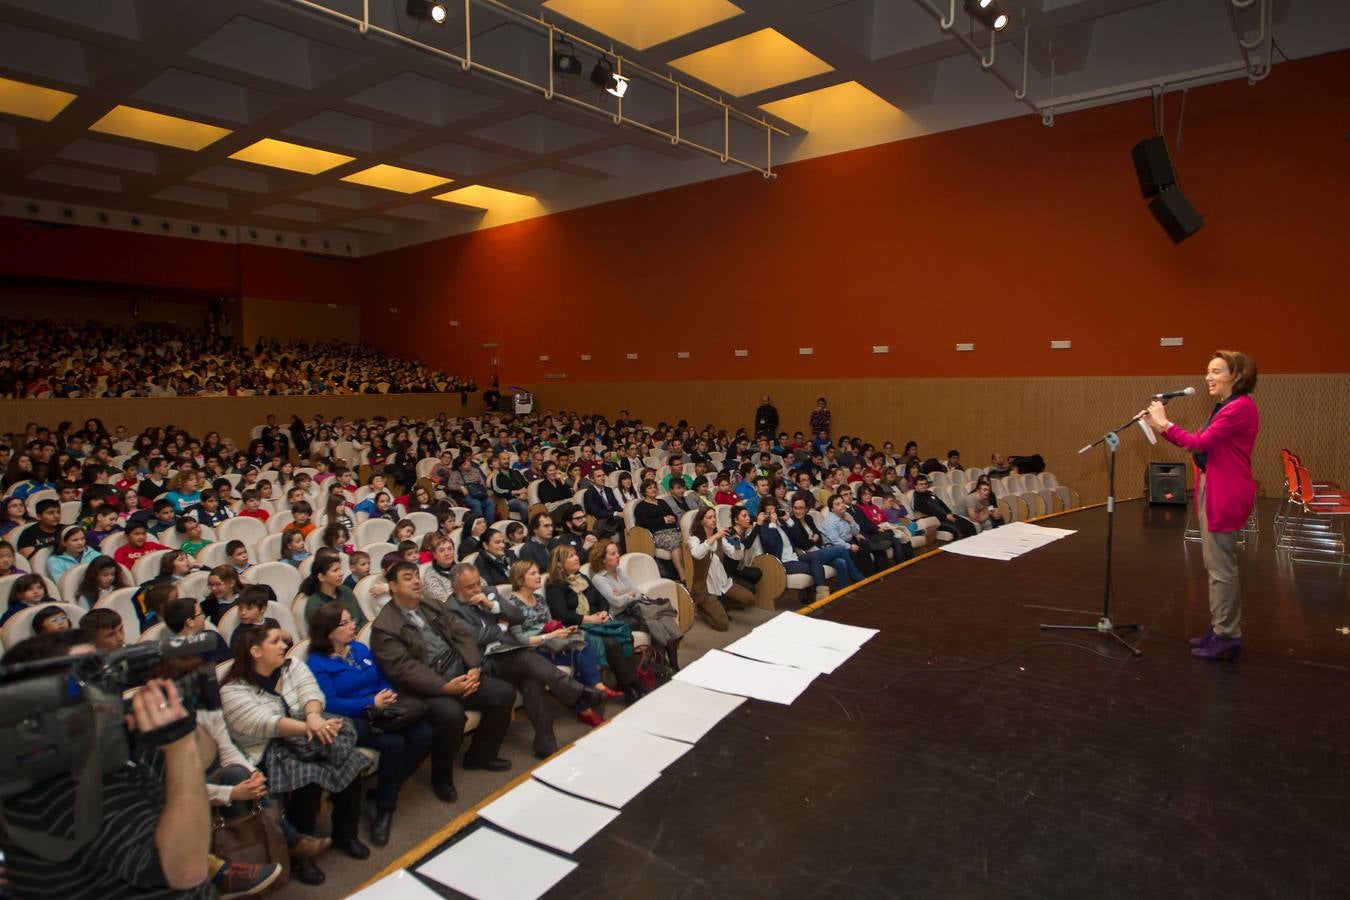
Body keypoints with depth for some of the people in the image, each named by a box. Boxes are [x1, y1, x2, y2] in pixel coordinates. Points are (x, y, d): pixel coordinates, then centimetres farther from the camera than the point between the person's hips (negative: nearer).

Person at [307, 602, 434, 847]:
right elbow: (330, 704, -15)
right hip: (351, 720, -6)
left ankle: (386, 790, -2)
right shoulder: (318, 664, -4)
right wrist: (371, 703, -24)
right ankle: (385, 809, -10)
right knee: (393, 743, -32)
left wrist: (388, 695, -6)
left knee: (423, 734, -19)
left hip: (381, 711, 6)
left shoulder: (360, 648, 15)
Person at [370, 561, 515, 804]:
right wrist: (445, 686, -25)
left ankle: (480, 755, 16)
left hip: (459, 675, 7)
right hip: (425, 689, -7)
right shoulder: (385, 626, -9)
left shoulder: (432, 607, 14)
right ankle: (441, 778, -7)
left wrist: (474, 668, -8)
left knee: (505, 692, -5)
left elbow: (462, 636, 9)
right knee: (452, 713, -34)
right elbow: (403, 668, -18)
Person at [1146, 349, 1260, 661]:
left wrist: (1166, 423, -13)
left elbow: (1201, 443, -21)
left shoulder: (1240, 407, -16)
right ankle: (1222, 629, 27)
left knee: (1221, 567, -3)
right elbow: (1201, 444, 11)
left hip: (1225, 495, -10)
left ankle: (1226, 638, 6)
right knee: (1217, 565, 17)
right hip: (1210, 489, 10)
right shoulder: (1224, 407, 15)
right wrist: (1163, 427, 1)